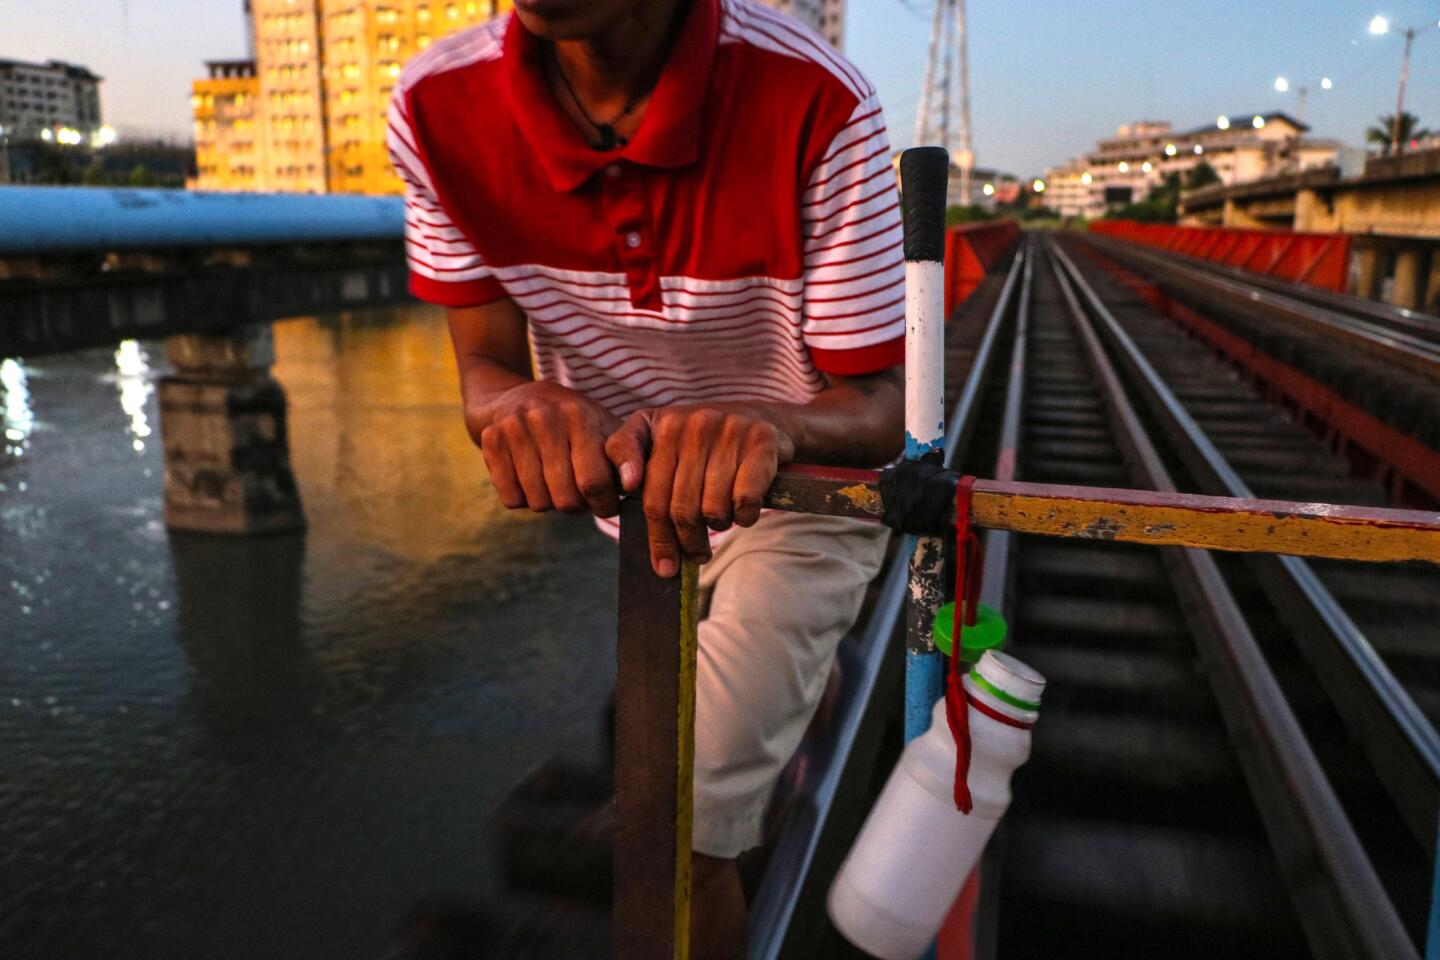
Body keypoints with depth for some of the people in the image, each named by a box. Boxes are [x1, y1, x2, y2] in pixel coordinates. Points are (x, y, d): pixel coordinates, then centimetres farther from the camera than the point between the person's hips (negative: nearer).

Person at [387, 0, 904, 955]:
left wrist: (769, 428, -51)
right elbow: (486, 365, -15)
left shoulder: (816, 105, -32)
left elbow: (880, 407, -27)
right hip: (633, 490, 5)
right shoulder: (437, 108, -22)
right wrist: (522, 404, -40)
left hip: (801, 492, -4)